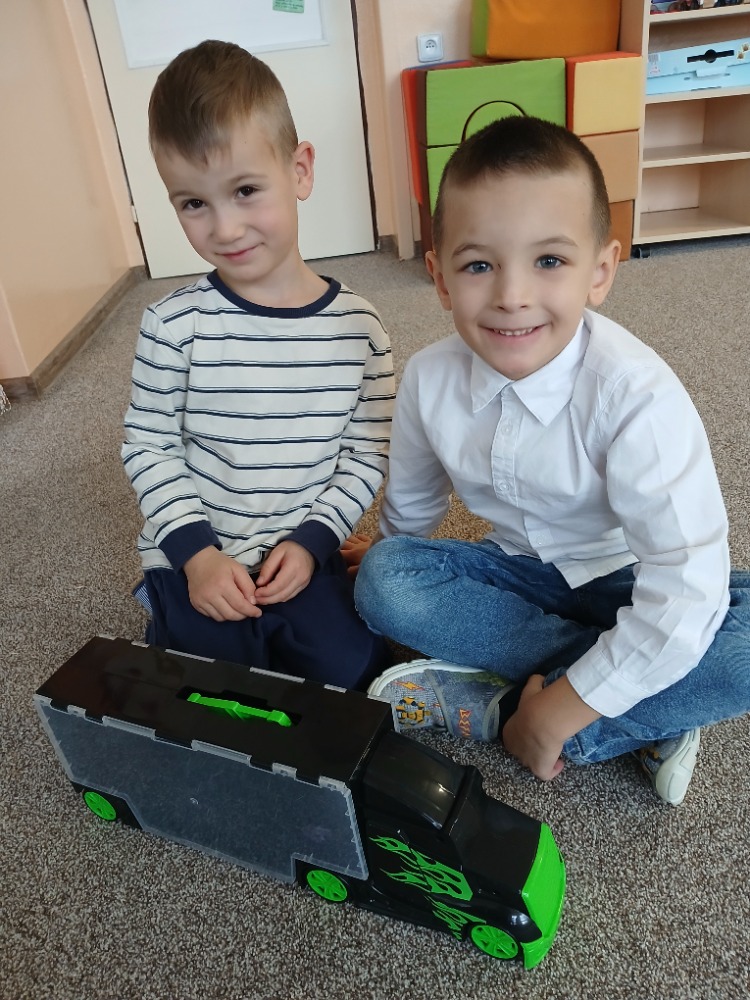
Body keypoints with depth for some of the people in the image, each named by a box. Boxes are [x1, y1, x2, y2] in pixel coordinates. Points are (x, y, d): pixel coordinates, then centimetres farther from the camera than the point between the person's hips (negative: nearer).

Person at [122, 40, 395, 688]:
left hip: (303, 559, 1)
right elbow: (147, 446, -3)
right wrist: (195, 552, -12)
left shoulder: (357, 328, -6)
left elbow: (368, 456, 0)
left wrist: (311, 541, -11)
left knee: (351, 675, -10)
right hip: (196, 564, -1)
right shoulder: (175, 325, -10)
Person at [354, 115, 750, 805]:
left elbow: (685, 592, -32)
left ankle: (499, 703, -17)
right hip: (521, 573, 4)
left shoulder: (638, 395, -28)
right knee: (384, 578, -23)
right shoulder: (429, 380, -15)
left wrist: (560, 709, -28)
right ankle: (641, 721, -17)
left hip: (624, 584, -3)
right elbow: (410, 509, 5)